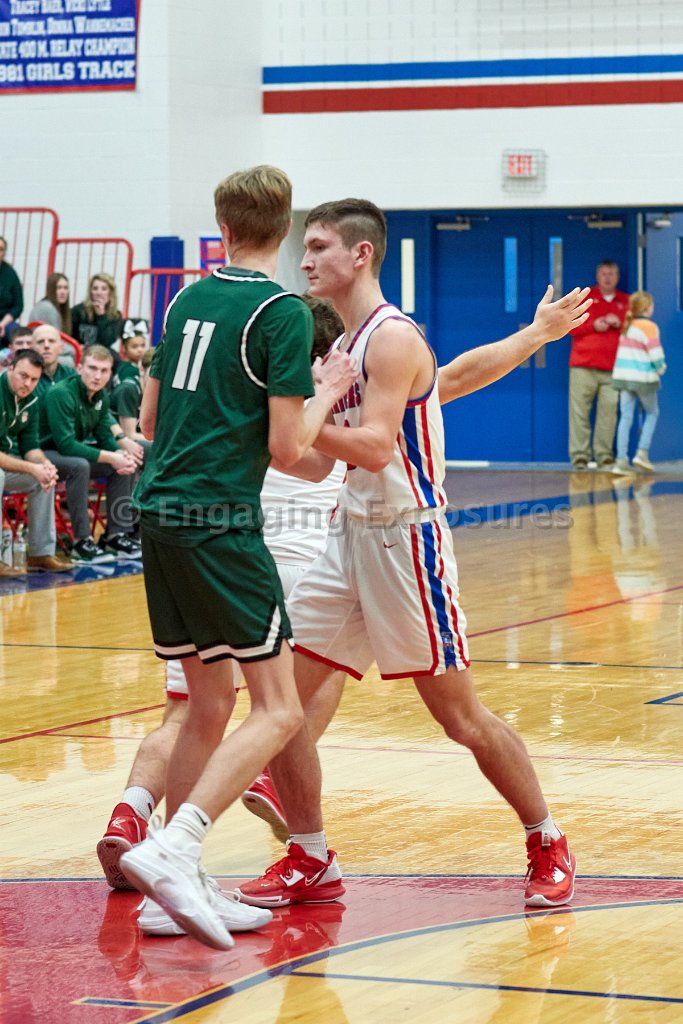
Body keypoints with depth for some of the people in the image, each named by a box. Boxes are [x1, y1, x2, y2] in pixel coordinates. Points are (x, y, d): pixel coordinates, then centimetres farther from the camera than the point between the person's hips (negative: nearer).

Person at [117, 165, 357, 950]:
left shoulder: (187, 301, 13)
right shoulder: (283, 313, -7)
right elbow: (286, 449, -11)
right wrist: (323, 398, 9)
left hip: (158, 511, 8)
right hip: (219, 522, -7)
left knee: (209, 700, 16)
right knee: (277, 710, -5)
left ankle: (178, 884, 15)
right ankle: (170, 850, -21)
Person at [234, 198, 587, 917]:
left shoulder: (393, 338, -14)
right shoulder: (341, 346, 14)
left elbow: (374, 447, -25)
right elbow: (317, 462, 17)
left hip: (406, 537, -8)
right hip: (352, 535, 8)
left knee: (461, 718, 0)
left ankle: (548, 846, 19)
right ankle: (311, 863, 11)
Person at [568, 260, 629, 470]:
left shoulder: (626, 302, 17)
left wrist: (620, 324, -4)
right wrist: (593, 326, -7)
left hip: (613, 368, 1)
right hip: (583, 367, -1)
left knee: (609, 411, -9)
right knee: (579, 411, -8)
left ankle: (604, 455, -5)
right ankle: (579, 455, -7)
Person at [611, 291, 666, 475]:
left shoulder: (628, 326, 10)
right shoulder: (649, 327, -11)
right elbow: (655, 353, -14)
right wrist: (661, 368, 7)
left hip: (623, 375, 6)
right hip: (643, 377, -5)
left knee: (626, 416, 4)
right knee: (652, 413, 14)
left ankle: (621, 460, -2)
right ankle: (642, 452, 2)